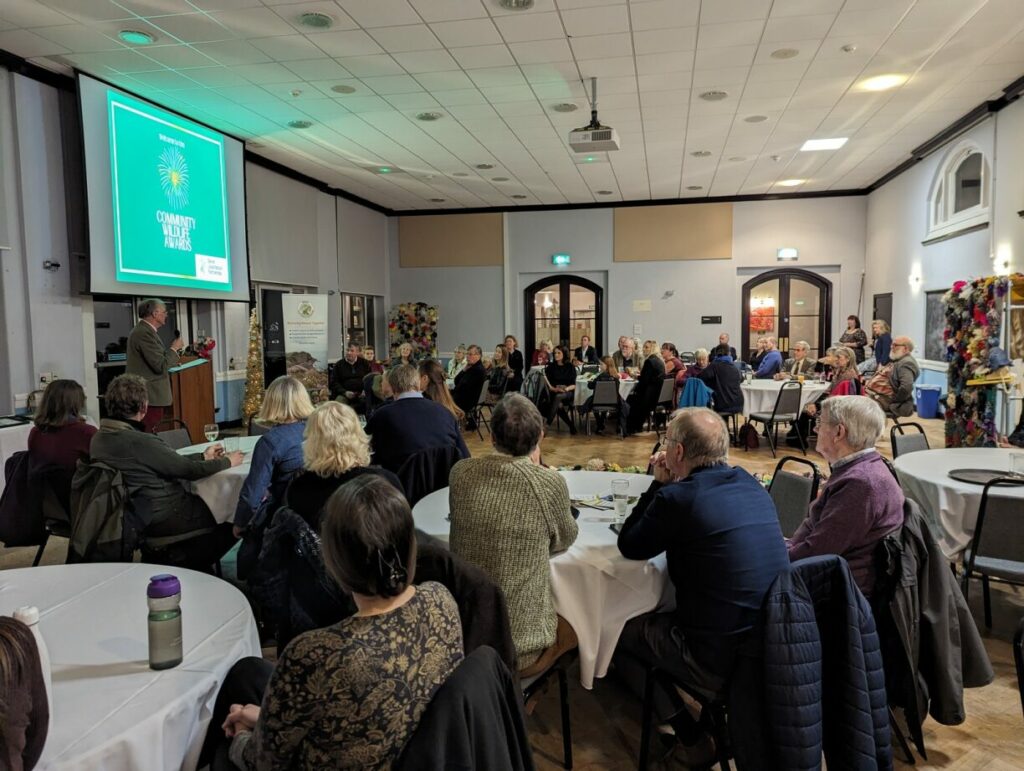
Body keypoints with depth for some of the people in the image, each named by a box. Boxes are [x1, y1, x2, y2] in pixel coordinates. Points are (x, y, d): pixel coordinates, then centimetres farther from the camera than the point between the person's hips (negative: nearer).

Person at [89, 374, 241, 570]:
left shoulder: (99, 438, 1)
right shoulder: (139, 442, -28)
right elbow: (189, 470, -19)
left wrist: (203, 456, 14)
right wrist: (227, 462, -3)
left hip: (131, 514, 9)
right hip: (161, 520, -9)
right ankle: (177, 562, 12)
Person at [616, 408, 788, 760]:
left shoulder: (677, 497, -19)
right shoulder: (752, 486, 2)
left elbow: (629, 547, -3)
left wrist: (659, 484, 1)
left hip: (720, 660, -7)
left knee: (624, 629, 18)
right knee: (659, 615, 29)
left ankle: (688, 736, 23)